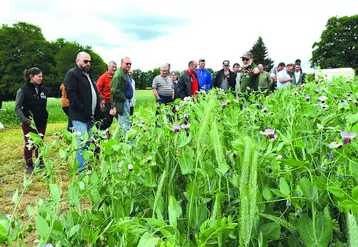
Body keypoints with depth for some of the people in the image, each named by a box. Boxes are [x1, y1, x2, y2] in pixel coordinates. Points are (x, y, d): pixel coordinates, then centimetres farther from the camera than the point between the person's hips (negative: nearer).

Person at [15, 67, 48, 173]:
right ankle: (29, 165, 19)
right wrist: (24, 119, -20)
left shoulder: (42, 89, 5)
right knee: (29, 144, 5)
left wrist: (45, 117, 12)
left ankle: (40, 162, 29)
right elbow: (17, 108, -9)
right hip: (29, 123, -5)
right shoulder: (23, 90, -11)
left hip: (41, 122, 5)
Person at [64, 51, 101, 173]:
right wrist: (82, 108, -20)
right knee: (82, 143, -8)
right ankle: (82, 169, -2)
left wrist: (97, 112, 13)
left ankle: (87, 166, 25)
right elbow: (71, 94, -19)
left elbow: (95, 92, 24)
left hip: (90, 116, 9)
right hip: (79, 116, -9)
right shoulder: (72, 74, -8)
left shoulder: (89, 74, 20)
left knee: (88, 142, 15)